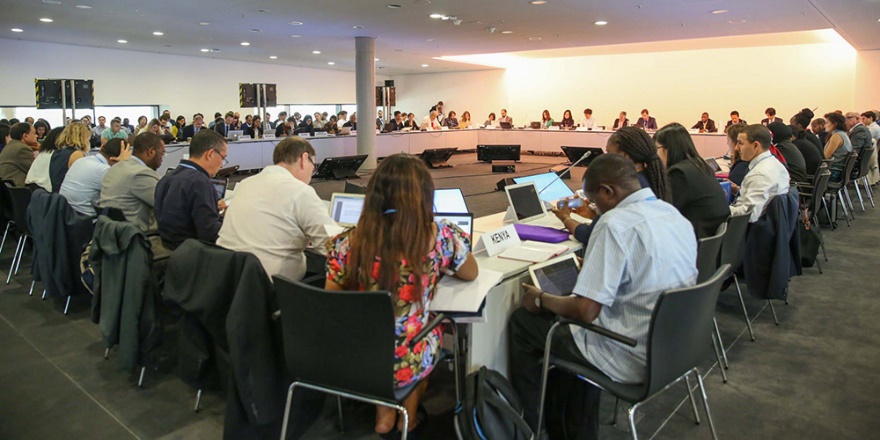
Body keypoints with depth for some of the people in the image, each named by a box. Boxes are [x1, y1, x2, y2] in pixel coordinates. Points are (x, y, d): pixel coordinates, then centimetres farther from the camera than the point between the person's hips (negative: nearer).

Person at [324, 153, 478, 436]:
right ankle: (409, 414, 38)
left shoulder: (348, 242, -13)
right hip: (407, 365, -1)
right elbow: (471, 274, 3)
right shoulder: (439, 237, -17)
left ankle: (384, 414, 35)